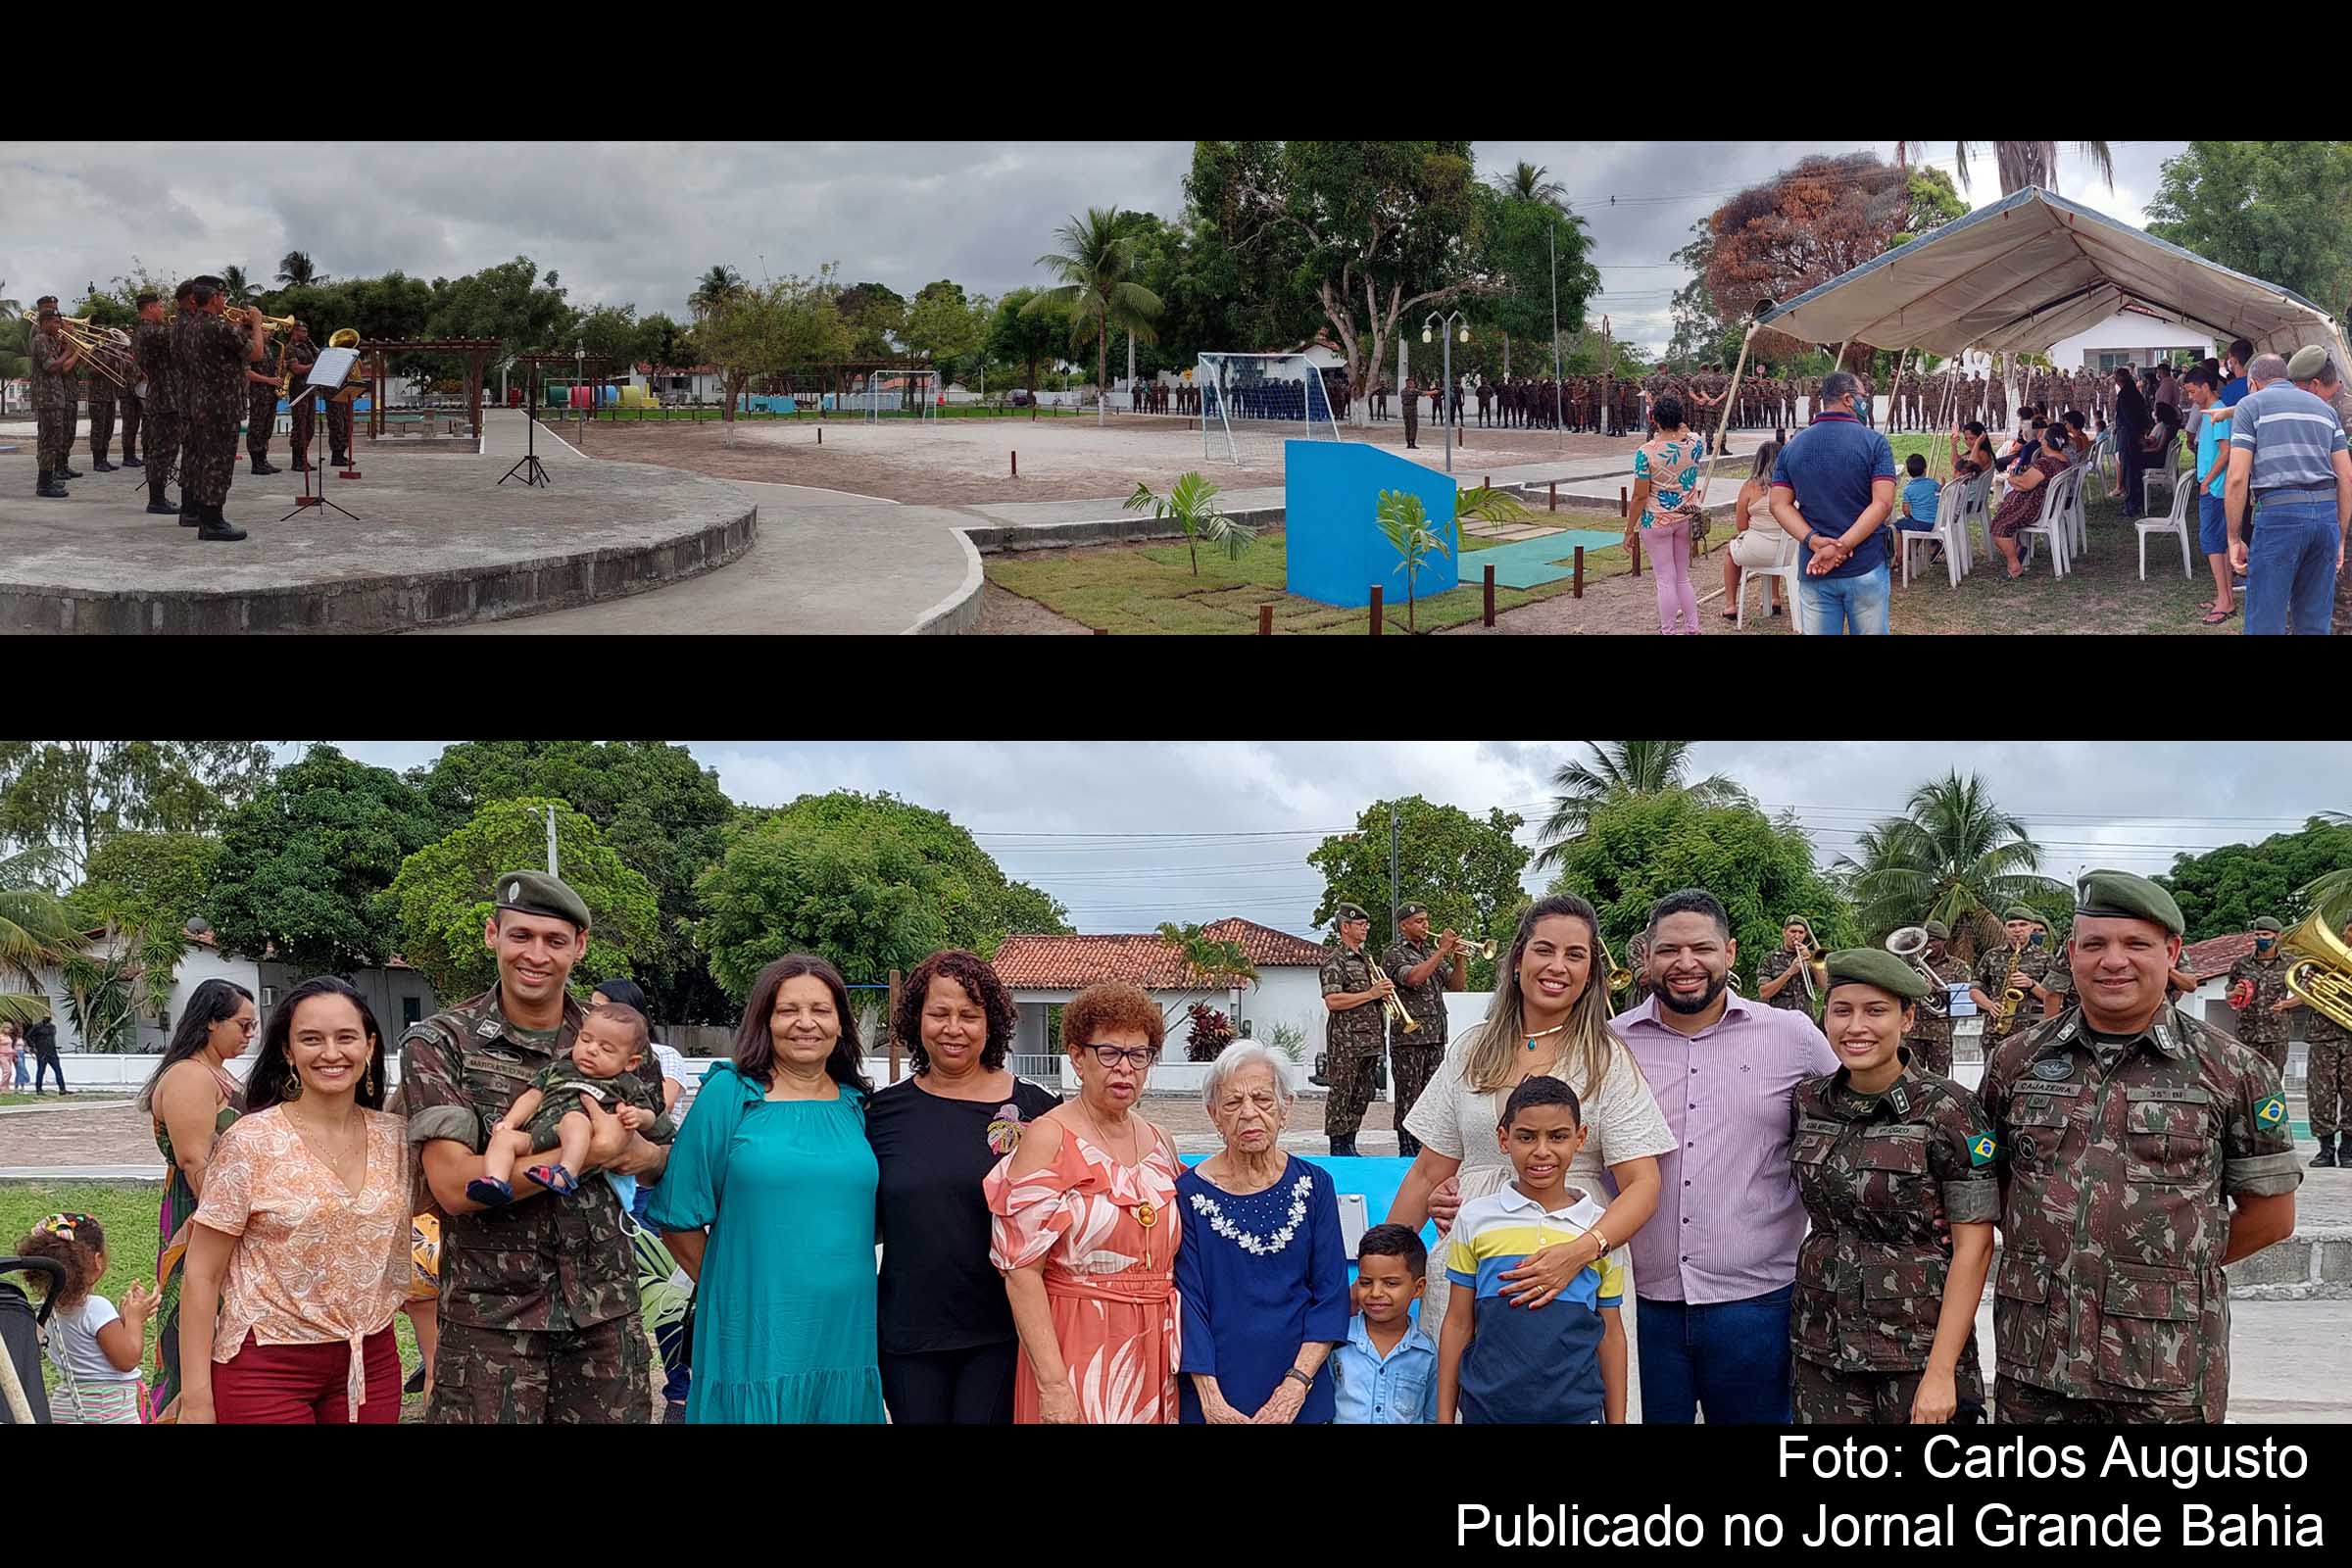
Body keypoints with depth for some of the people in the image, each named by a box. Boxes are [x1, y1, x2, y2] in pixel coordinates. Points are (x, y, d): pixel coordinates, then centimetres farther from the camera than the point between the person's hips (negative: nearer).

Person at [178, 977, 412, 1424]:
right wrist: (197, 1397, -11)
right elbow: (202, 1277, -8)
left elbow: (413, 1264, 10)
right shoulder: (250, 1143, -9)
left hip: (372, 1364, 4)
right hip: (267, 1367, -3)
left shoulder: (396, 1139, 1)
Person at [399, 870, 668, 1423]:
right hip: (490, 1315, -3)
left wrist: (645, 1154, -10)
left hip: (606, 1312, 3)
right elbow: (455, 1185, -15)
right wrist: (588, 1153, -18)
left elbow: (663, 1158, 15)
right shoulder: (438, 1043, -5)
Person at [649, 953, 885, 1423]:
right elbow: (678, 1217, -1)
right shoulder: (729, 1093, -3)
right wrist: (728, 1286, 1)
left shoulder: (857, 1106, 8)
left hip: (845, 1337, 4)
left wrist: (838, 1279, 8)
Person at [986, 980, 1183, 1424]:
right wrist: (1053, 1383, -20)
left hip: (1155, 1351, 5)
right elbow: (1020, 1270, -14)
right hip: (1077, 1347, -5)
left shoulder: (1159, 1143, 9)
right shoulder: (1049, 1138, -9)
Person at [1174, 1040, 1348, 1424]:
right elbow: (1189, 1303, -7)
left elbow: (1331, 1294, -2)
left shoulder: (1314, 1184, 0)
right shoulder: (1189, 1191, -5)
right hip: (1215, 1393, -2)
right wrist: (1212, 1402, -15)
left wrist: (1296, 1384, -13)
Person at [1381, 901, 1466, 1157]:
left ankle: (1426, 1147, 13)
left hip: (1436, 1037, 7)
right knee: (1409, 1097, -3)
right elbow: (1413, 978, -21)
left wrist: (1460, 959, -4)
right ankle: (1408, 1151, 0)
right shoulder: (1395, 954, -3)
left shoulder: (1433, 954, 18)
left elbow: (1456, 984, 14)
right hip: (1408, 1038, -7)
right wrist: (1442, 950, -18)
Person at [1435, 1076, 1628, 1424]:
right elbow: (1458, 1324, 6)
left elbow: (1611, 1334, 9)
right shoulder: (1476, 1219, 2)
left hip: (1576, 1410, 0)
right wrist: (1444, 1417, 5)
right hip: (1487, 1408, 0)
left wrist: (1617, 1420, 9)